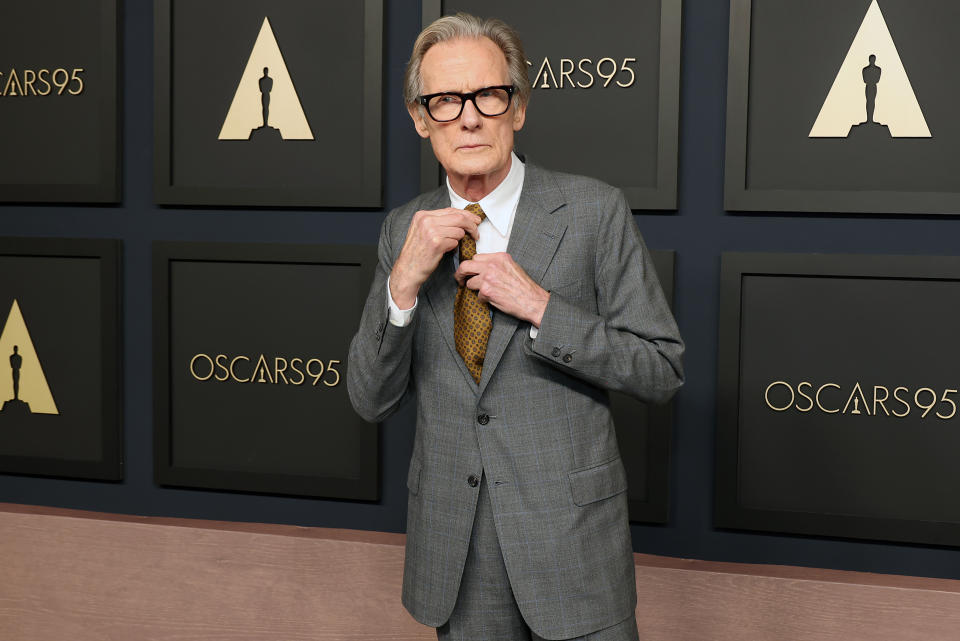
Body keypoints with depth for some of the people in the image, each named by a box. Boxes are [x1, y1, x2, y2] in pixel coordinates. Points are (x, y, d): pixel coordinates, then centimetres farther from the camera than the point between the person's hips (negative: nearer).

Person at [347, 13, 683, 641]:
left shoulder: (594, 211, -9)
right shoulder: (405, 229, 2)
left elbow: (662, 371, -8)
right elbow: (370, 400, 0)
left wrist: (540, 307, -19)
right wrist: (404, 283, -15)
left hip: (572, 541, -3)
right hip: (451, 545, 3)